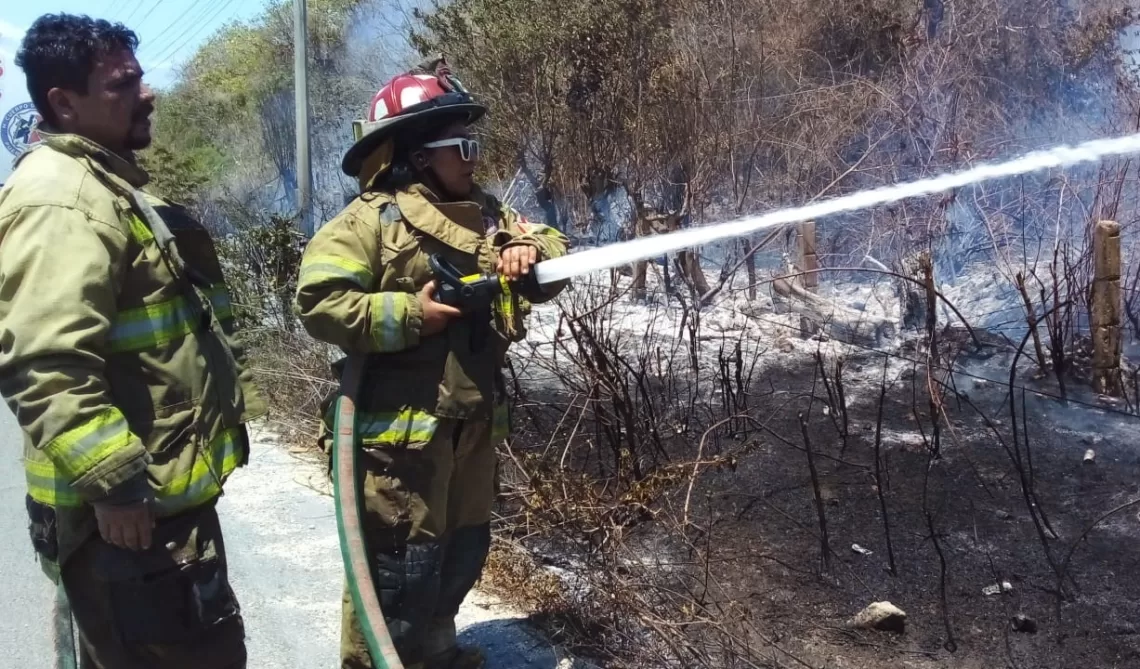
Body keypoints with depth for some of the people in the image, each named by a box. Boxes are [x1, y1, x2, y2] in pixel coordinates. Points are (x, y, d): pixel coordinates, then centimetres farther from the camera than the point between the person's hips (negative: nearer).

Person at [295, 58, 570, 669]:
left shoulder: (485, 214, 11)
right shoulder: (371, 218, -10)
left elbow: (556, 253, 12)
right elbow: (318, 302, -17)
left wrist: (531, 250, -10)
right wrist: (406, 315, -21)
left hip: (473, 419, 8)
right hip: (401, 424, -7)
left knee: (463, 549, 20)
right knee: (400, 562, -1)